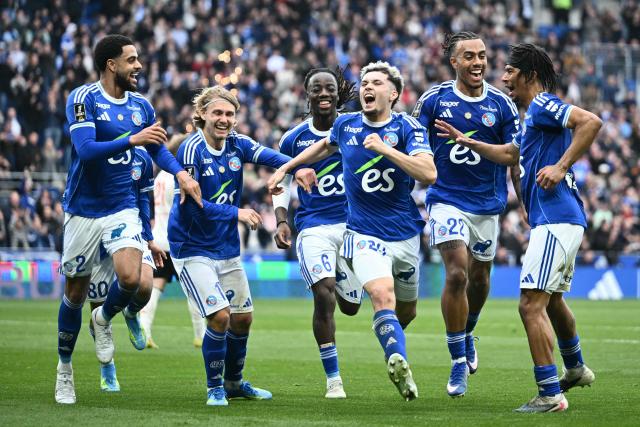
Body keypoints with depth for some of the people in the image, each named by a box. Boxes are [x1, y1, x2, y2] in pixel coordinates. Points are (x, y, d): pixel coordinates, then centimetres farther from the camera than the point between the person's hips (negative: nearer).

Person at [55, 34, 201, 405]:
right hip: (84, 210, -3)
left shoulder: (141, 106, 3)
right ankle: (64, 369, 26)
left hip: (123, 207, 3)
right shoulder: (83, 98, -13)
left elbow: (157, 148, 18)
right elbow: (85, 150, -25)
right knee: (75, 293, 6)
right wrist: (132, 139, -33)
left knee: (131, 278, -20)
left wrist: (180, 173, 1)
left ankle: (104, 319, 14)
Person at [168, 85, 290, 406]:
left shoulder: (236, 144, -1)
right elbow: (190, 202, -23)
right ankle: (214, 388, 1)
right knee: (220, 316, -16)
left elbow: (269, 156, -19)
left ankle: (234, 383, 32)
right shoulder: (192, 149, -18)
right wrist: (237, 213, -26)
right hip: (193, 248, -7)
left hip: (227, 248, 7)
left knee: (243, 317, 12)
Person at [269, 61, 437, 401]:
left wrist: (384, 148, -28)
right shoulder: (346, 125, 2)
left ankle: (395, 357, 43)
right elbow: (326, 146, 27)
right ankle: (400, 366, -38)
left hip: (405, 233, 0)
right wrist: (285, 168, 27)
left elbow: (429, 174, -23)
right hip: (364, 231, 0)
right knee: (382, 296, -26)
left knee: (406, 312, 15)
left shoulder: (408, 127, -8)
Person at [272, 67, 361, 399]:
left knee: (349, 306, 11)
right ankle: (333, 379, -11)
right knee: (324, 296, -21)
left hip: (352, 224, 1)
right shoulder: (293, 139, 3)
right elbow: (282, 182, 12)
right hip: (313, 226, -1)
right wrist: (281, 221, -1)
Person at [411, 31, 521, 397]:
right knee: (457, 274, -18)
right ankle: (459, 363, -8)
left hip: (489, 203, 3)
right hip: (447, 199, -2)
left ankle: (467, 336, 45)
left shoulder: (501, 104, -2)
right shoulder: (434, 100, -5)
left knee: (479, 279, 15)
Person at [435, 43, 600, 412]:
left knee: (532, 304, -14)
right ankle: (576, 369, 46)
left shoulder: (543, 105, -9)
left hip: (555, 220, -11)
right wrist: (465, 141, 35)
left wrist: (561, 166, -24)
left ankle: (550, 394, -15)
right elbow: (512, 154, 37)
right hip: (561, 219, 11)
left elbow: (591, 121, -24)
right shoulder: (535, 113, 22)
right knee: (553, 299, 28)